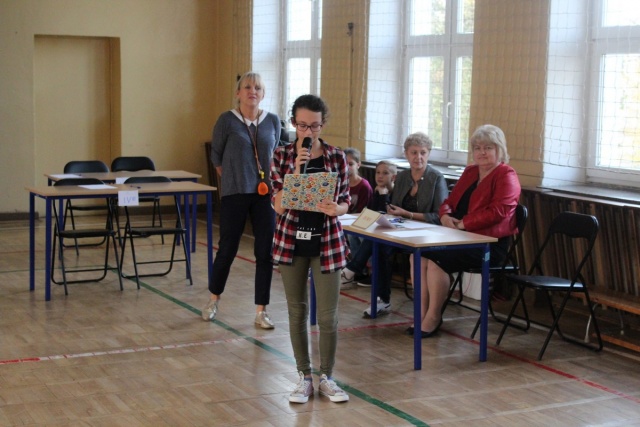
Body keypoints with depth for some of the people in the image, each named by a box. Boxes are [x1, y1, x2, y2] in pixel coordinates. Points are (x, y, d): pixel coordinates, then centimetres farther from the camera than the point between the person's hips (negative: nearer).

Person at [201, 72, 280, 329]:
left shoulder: (273, 121, 4)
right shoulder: (227, 121, -5)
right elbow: (216, 156, 6)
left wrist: (270, 181, 12)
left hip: (265, 194, 3)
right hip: (235, 195, -2)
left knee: (265, 251, 2)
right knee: (228, 248, 5)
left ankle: (261, 311, 11)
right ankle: (214, 298, 29)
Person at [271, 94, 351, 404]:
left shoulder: (336, 157, -3)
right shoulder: (282, 157, -4)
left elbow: (345, 202, 2)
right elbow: (279, 205, -10)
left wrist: (334, 209, -21)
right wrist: (296, 170, -21)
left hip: (327, 242, 0)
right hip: (291, 241, 0)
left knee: (328, 315, 2)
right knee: (297, 311, 9)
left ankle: (326, 377, 19)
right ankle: (304, 377, 23)